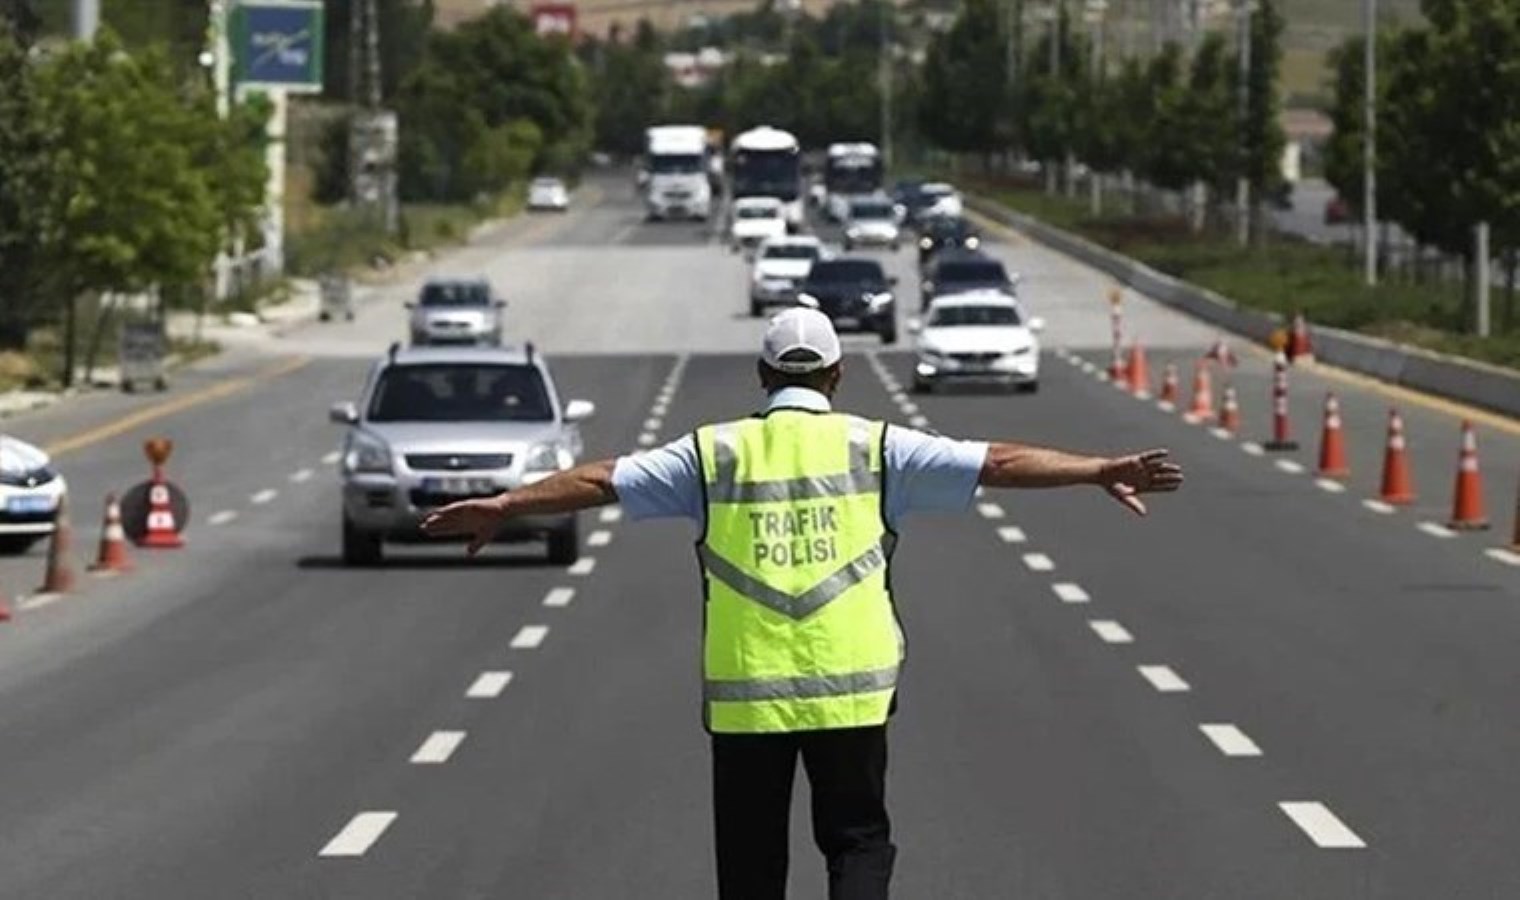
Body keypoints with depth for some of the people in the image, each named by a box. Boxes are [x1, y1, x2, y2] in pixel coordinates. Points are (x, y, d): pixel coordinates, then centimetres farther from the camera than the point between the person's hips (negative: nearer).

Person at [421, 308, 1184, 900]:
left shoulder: (715, 454, 3)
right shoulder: (873, 449, 1)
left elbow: (602, 481, 5)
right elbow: (997, 464, -1)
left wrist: (500, 507, 13)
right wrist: (1100, 472, 2)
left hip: (744, 694, 1)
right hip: (850, 689, -1)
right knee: (858, 838, 11)